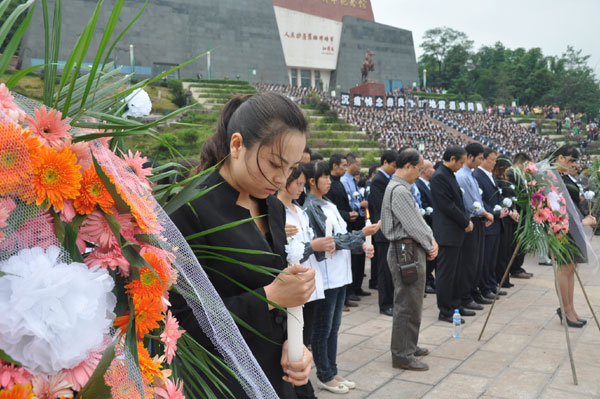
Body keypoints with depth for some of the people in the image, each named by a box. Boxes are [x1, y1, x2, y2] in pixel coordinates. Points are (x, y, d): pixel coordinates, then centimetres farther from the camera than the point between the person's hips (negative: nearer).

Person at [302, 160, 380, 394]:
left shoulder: (329, 205, 13)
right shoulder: (311, 207, -13)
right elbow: (329, 240, -17)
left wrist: (362, 245, -1)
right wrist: (362, 233, -16)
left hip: (340, 274, 8)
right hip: (325, 276, -8)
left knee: (333, 327, 16)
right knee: (323, 329, 5)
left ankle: (332, 372, 27)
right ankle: (324, 377, 17)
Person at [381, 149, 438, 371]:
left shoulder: (401, 188, 15)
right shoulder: (399, 191, -19)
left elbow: (417, 218, 16)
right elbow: (413, 224, -19)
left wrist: (431, 240, 5)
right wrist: (430, 245, -6)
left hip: (411, 249, 11)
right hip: (406, 250, -11)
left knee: (412, 302, 19)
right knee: (407, 304, -4)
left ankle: (409, 346, 32)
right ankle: (402, 356, 5)